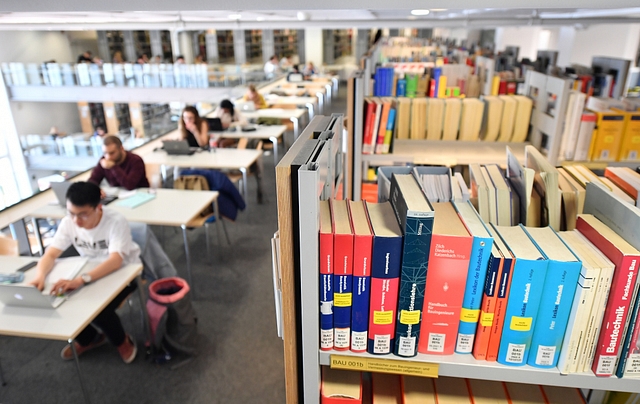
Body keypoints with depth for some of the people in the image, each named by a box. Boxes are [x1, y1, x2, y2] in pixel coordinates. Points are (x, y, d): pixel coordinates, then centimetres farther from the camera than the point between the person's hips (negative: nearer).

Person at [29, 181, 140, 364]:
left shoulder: (116, 222, -30)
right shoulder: (68, 222, -14)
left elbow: (115, 261, -41)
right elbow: (50, 254, -14)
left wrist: (80, 280, -55)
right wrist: (40, 276, -37)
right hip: (93, 272, 6)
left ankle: (122, 340, 7)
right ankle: (88, 338, 18)